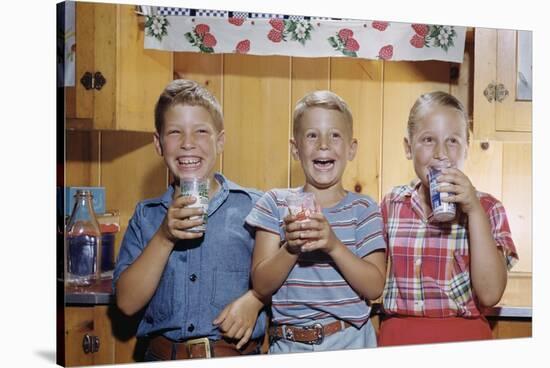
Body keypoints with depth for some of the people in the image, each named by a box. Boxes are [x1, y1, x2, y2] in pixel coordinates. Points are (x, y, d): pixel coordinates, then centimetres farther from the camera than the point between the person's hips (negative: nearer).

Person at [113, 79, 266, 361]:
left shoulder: (253, 207, 4)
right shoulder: (146, 216, 10)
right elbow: (127, 303, 3)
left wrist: (253, 300, -11)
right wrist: (164, 238, -7)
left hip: (236, 356, 0)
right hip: (163, 357, 1)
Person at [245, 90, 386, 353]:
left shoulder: (364, 209, -1)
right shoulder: (275, 204, -1)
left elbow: (374, 288, -9)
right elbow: (261, 286, -5)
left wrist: (334, 245, -23)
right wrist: (290, 248, -22)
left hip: (349, 341, 0)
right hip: (288, 343, 0)